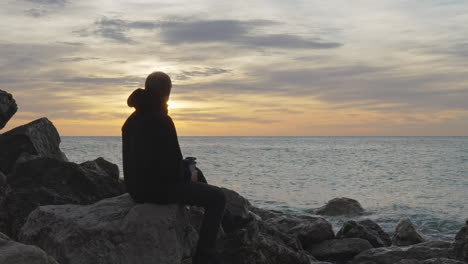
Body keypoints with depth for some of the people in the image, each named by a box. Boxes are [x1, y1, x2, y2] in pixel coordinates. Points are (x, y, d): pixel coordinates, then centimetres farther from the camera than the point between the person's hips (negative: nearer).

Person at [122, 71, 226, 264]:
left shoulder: (133, 119, 8)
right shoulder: (161, 120, -19)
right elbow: (172, 167, -21)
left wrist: (182, 165, 16)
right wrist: (188, 175, -1)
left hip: (137, 186, 10)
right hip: (157, 188, -10)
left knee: (193, 169, 29)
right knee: (218, 197, -1)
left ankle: (223, 220, 42)